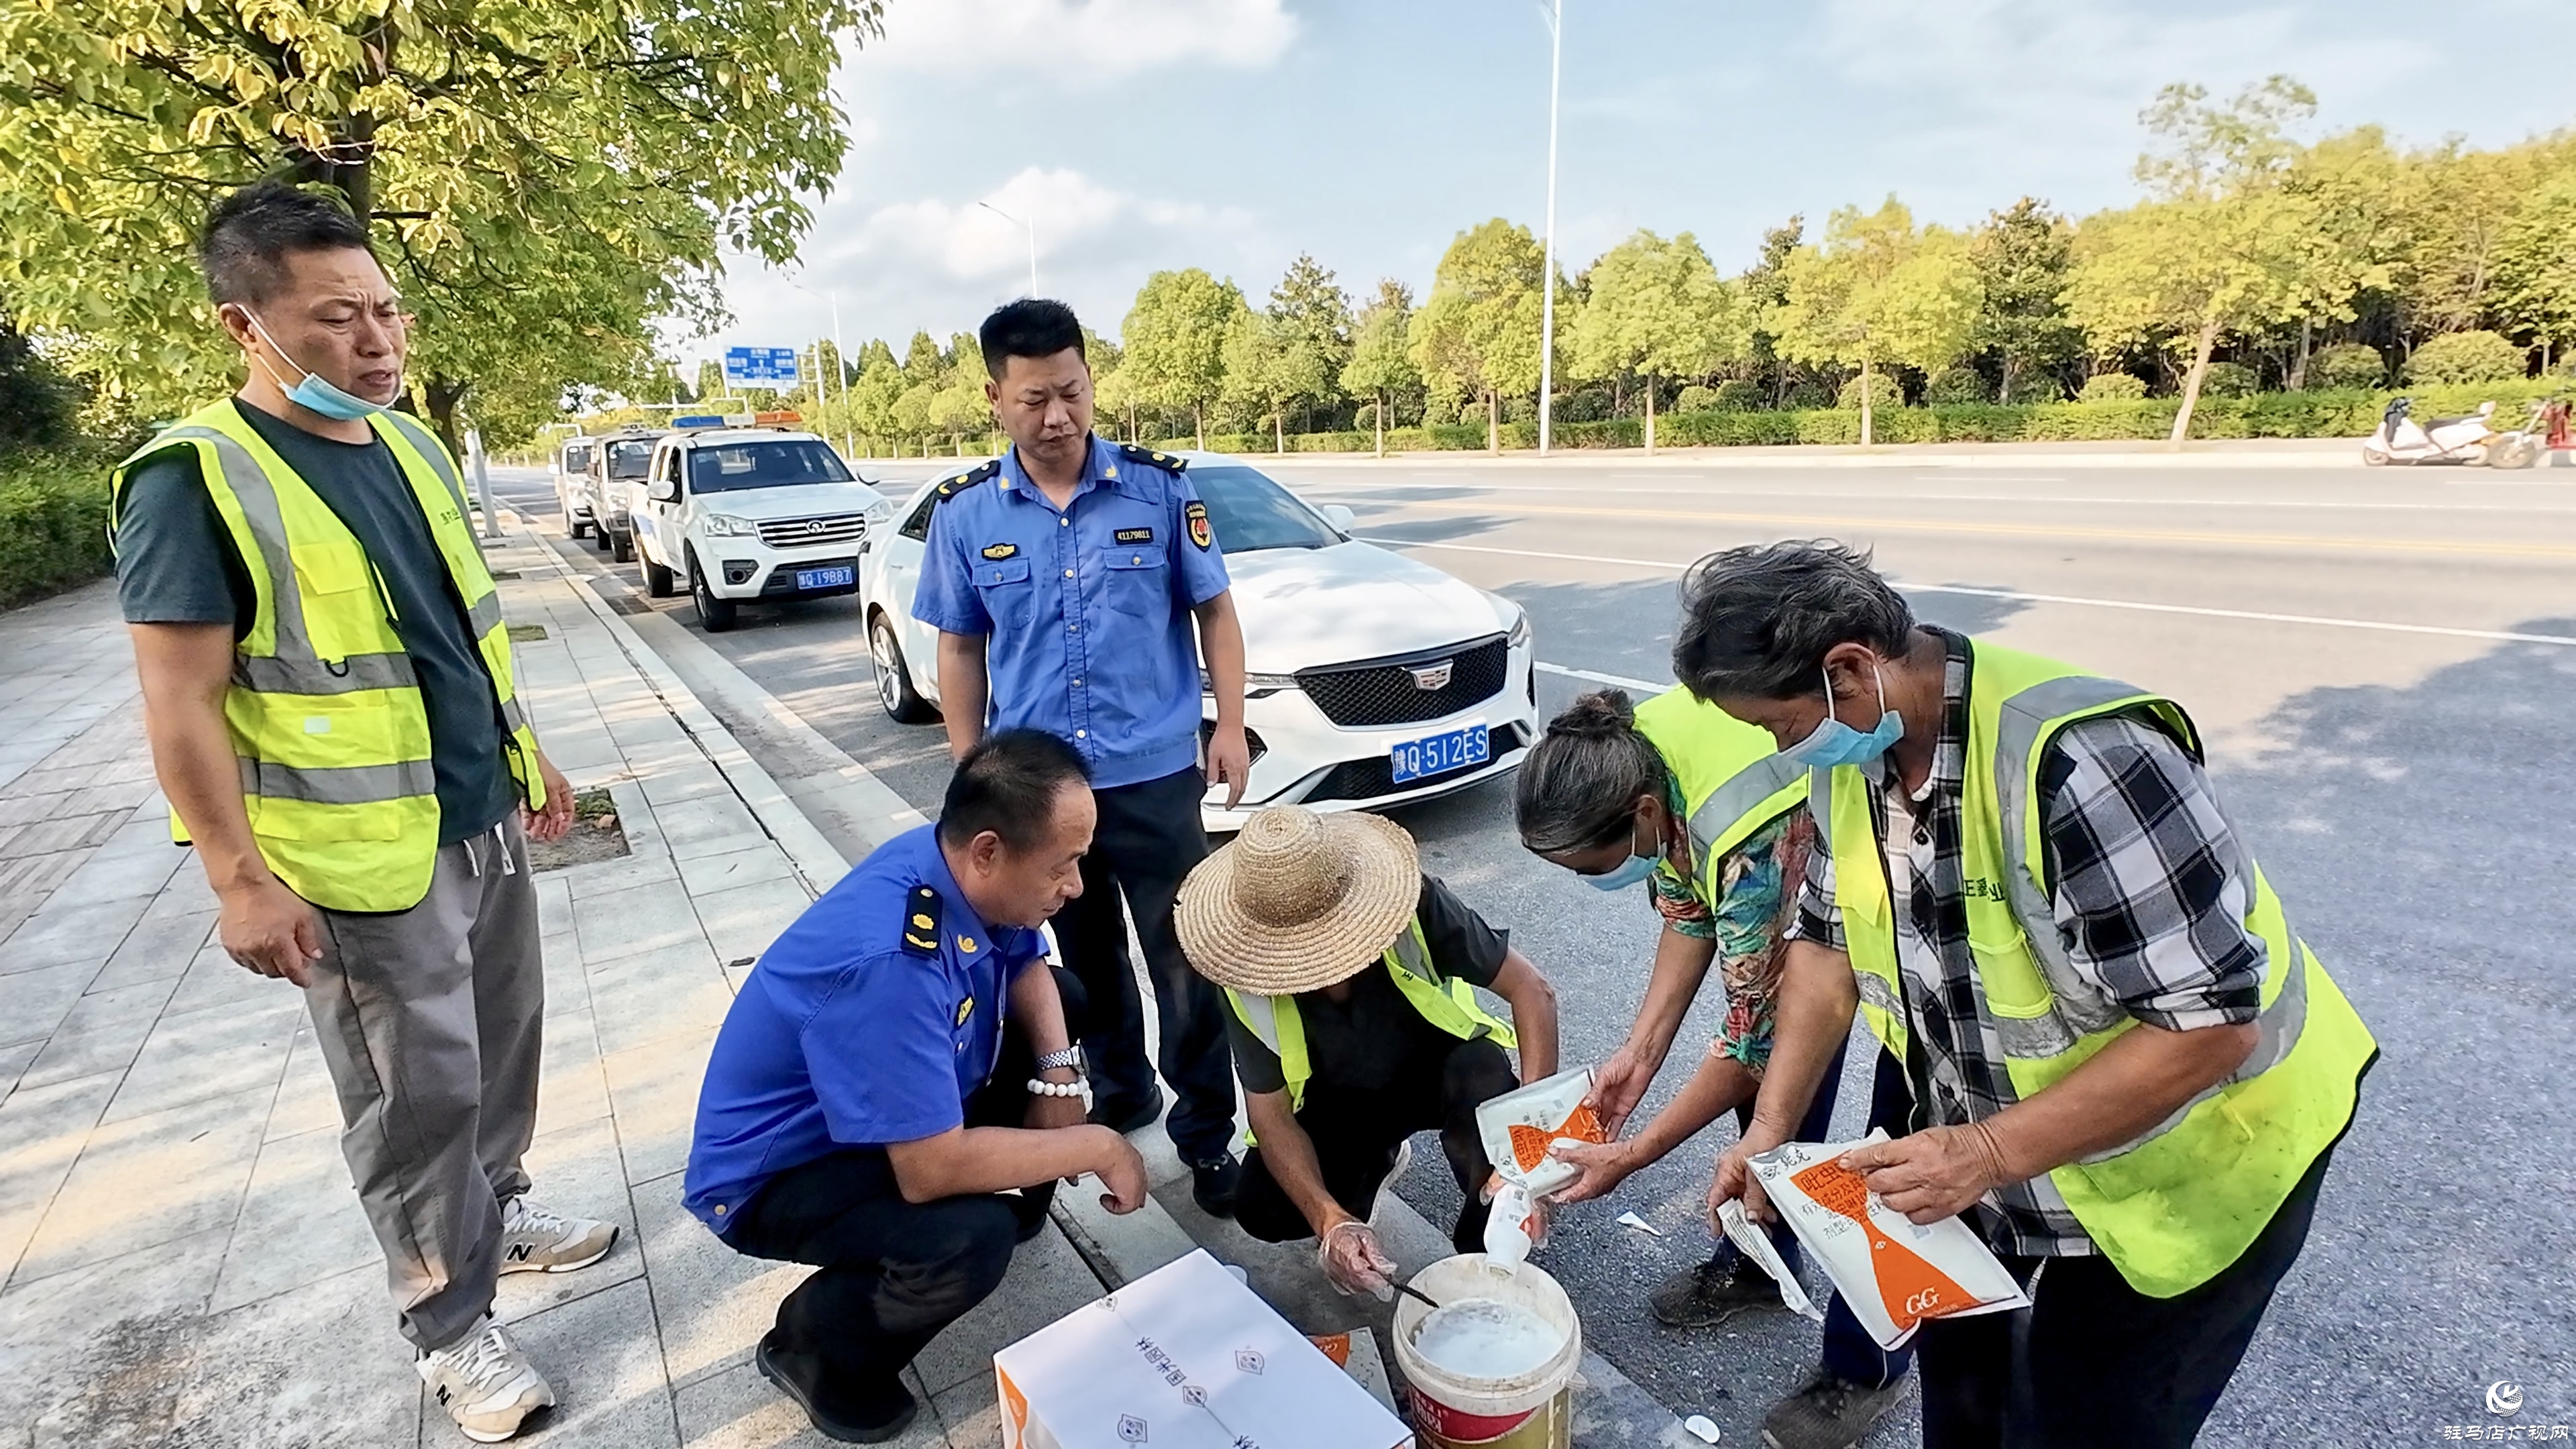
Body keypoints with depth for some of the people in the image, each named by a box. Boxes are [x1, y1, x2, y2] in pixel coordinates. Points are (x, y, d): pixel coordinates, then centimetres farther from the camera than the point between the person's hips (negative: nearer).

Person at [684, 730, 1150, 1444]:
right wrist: (1098, 1147, -25)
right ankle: (816, 1344, -1)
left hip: (903, 1104, 8)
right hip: (773, 1173, -8)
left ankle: (1017, 1188, 21)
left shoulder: (959, 868, -15)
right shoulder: (888, 962, -39)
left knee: (1064, 996, 5)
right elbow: (934, 1169, -37)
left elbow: (1028, 967, 4)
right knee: (971, 1236, -32)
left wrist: (1057, 1074, -13)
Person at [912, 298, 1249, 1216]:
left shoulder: (1159, 489, -5)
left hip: (1155, 776, -2)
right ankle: (1119, 1094, 40)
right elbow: (961, 649, 6)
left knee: (1184, 961, 5)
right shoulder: (966, 514, 0)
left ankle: (1206, 1132, 23)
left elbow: (1214, 610, 1)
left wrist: (1230, 726, -5)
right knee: (1087, 959, 19)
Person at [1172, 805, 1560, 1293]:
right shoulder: (1248, 979, -27)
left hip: (1437, 1068, -1)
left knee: (1486, 1076, -35)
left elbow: (1532, 990, -26)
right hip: (1338, 1102, 2)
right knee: (1263, 1212, -19)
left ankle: (1485, 1255, -9)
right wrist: (1330, 1221, -35)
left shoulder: (1416, 903, -32)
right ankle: (1376, 1161, 13)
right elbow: (1271, 1113, -19)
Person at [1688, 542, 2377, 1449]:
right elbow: (1827, 940, -2)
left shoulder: (2078, 761, -36)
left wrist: (1989, 1152, -33)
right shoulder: (1848, 756, -12)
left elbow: (2213, 1021, -31)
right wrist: (1770, 1127, -8)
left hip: (2190, 1158, -6)